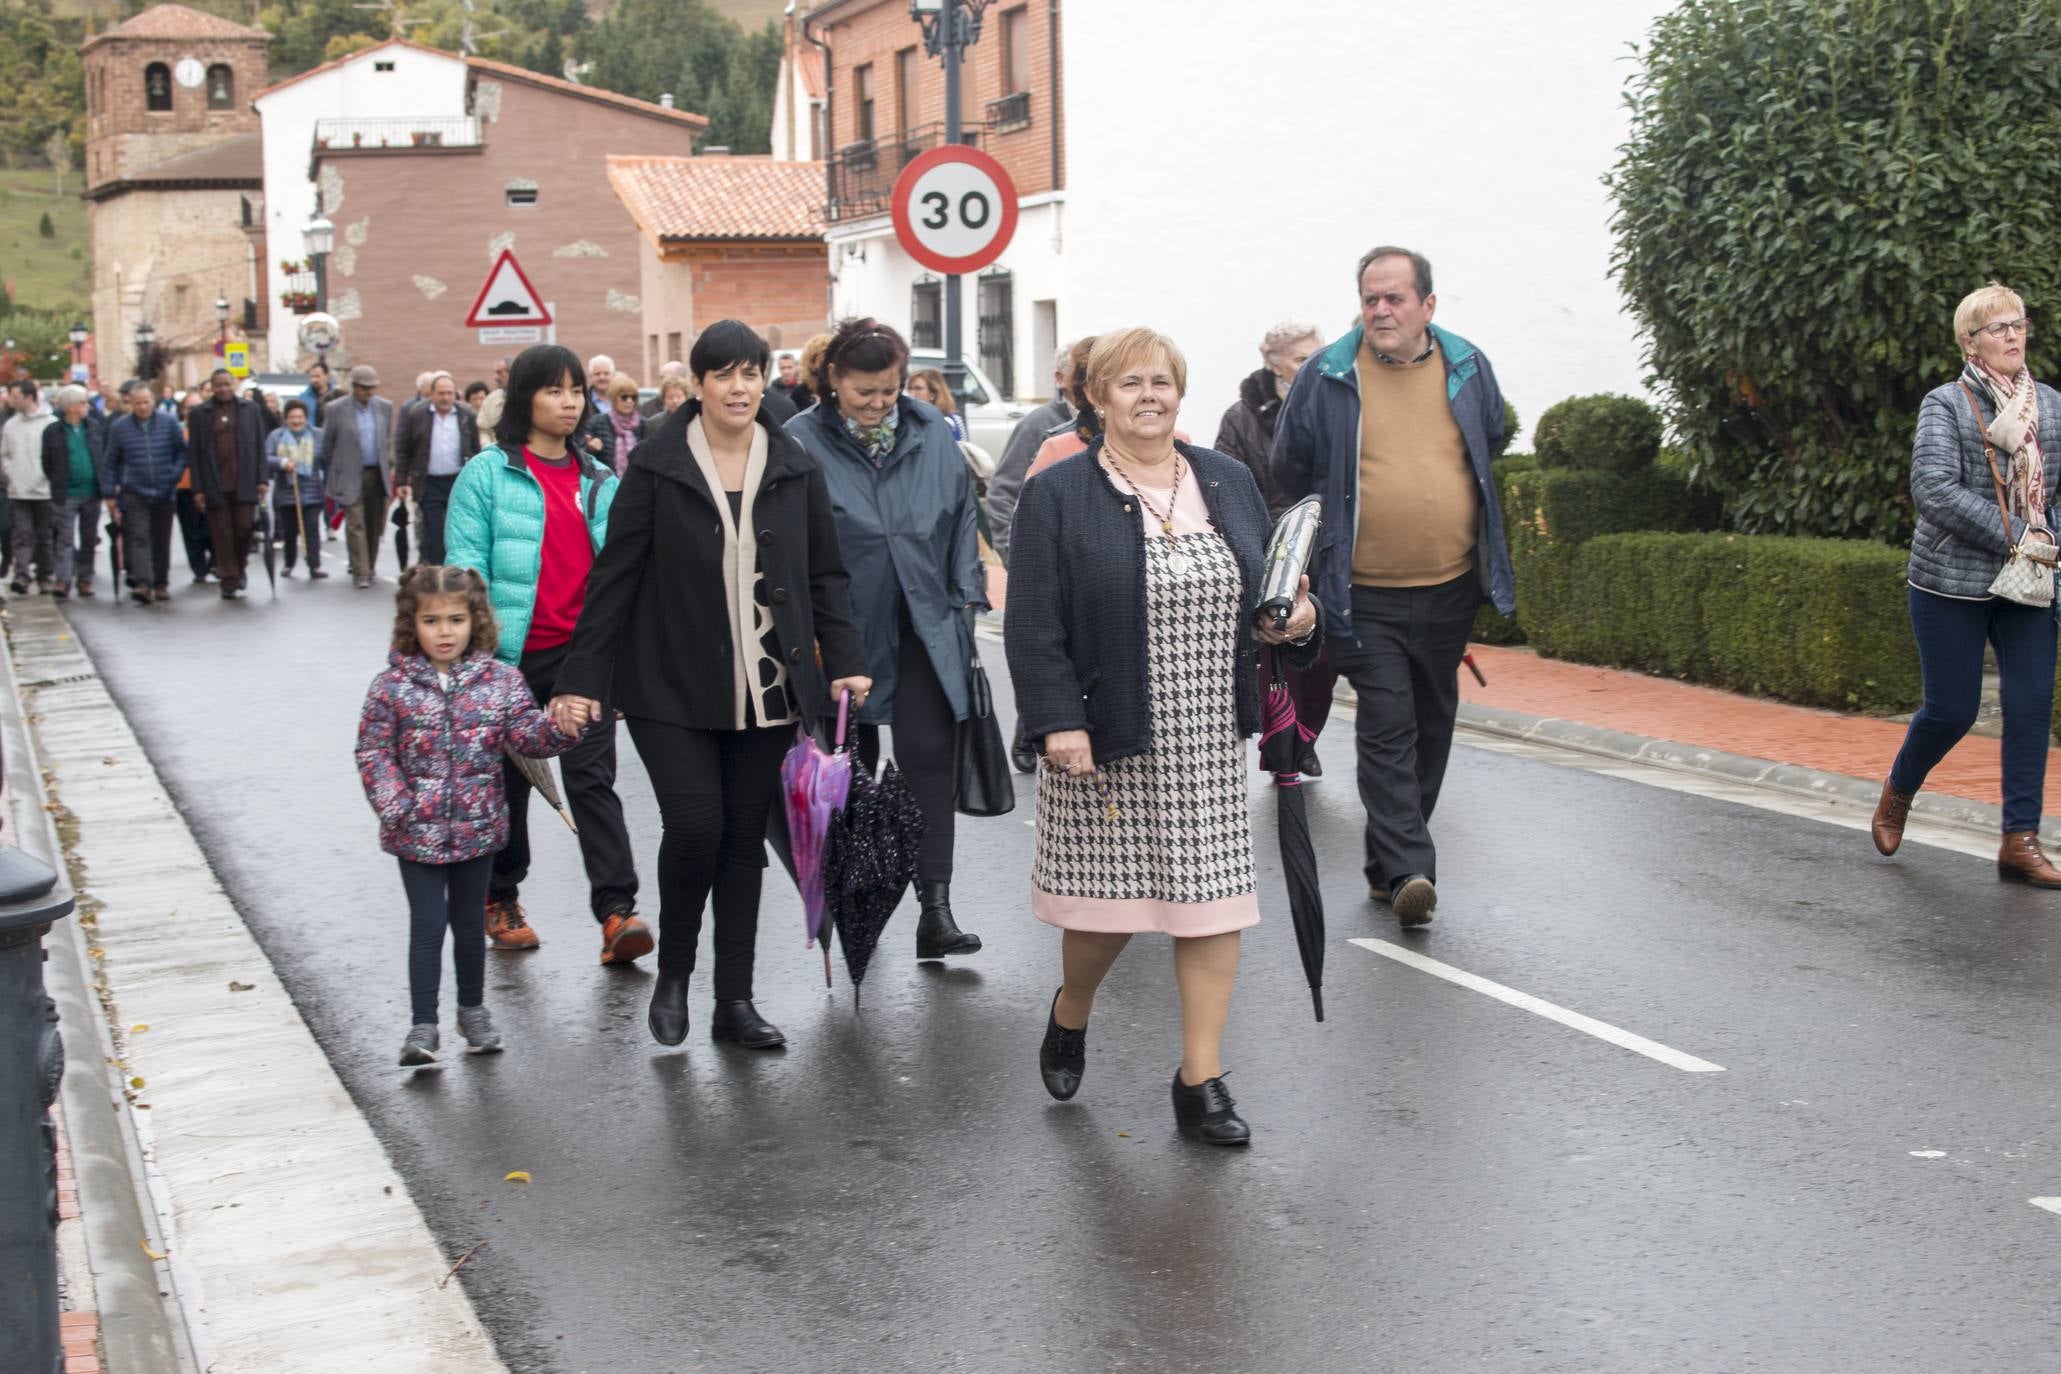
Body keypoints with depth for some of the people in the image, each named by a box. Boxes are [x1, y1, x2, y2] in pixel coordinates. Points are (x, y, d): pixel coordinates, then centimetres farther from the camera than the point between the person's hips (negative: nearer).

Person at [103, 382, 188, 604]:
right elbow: (111, 463, 4)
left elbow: (182, 451, 7)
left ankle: (161, 584, 22)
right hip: (134, 493, -1)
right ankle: (142, 584, -22)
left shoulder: (169, 422, -1)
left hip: (164, 493, 2)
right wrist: (110, 494, 2)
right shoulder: (119, 427, -1)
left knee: (162, 540, 11)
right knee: (138, 538, -13)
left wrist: (175, 475, -6)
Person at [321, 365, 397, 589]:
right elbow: (327, 445, 5)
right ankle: (360, 573, -8)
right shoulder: (337, 410, -3)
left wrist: (389, 467, 13)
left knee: (375, 525, 9)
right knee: (356, 525, -9)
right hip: (350, 476, -4)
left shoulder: (385, 407, 7)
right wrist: (329, 477, 9)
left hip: (378, 475, 4)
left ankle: (369, 567, 24)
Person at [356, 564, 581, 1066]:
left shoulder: (499, 680, -2)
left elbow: (526, 733, -6)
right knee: (427, 925, -1)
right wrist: (395, 808, -18)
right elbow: (373, 753, -6)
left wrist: (563, 729, -27)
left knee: (470, 921, 15)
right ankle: (422, 1026, 7)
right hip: (417, 832, -2)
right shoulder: (392, 687, -7)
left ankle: (473, 1010, 32)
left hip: (478, 827, 2)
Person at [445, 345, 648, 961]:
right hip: (512, 656, -2)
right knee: (508, 778, 12)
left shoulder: (600, 482, 10)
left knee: (592, 777, -7)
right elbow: (465, 565, -7)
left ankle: (616, 912, -14)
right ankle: (500, 899, 29)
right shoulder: (487, 474, -3)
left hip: (584, 654, 2)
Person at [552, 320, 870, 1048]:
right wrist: (582, 680, -5)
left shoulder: (795, 470, 5)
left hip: (768, 689, 3)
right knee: (695, 828, -12)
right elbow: (614, 577, -2)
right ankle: (672, 974, 13)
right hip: (674, 690, -3)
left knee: (744, 838, 7)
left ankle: (735, 1002, 16)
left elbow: (825, 575, 11)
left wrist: (845, 661, 0)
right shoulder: (656, 469, -3)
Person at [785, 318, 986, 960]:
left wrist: (966, 597, 7)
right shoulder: (801, 443, -8)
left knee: (930, 757, -6)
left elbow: (962, 516, 12)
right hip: (846, 632, -2)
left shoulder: (931, 433, 3)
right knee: (851, 765, 10)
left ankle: (935, 908, -6)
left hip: (925, 627, 2)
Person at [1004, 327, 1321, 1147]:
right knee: (1105, 897, 3)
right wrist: (1058, 723, -17)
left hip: (1208, 745, 4)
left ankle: (1200, 1082, 12)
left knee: (1213, 901, 2)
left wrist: (1297, 620, -6)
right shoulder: (1058, 496, -3)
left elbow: (1268, 588, 17)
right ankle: (1070, 1015, 35)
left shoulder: (1228, 482, 11)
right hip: (1106, 742, -4)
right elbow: (1034, 626, -8)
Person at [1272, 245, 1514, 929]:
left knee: (1431, 727, 13)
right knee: (1386, 731, -11)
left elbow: (1491, 447, 22)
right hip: (1367, 596, -4)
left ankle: (1389, 863, 26)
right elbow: (1291, 472, 8)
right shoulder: (1325, 377, -5)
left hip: (1450, 589, 4)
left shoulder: (1468, 370, 3)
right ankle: (1409, 870, -12)